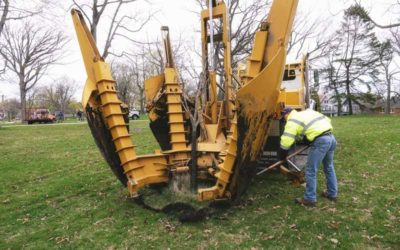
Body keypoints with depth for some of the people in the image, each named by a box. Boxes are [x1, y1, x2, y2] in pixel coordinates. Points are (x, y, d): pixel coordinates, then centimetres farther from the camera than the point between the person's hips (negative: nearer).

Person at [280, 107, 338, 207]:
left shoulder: (292, 121, 1)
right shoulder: (308, 112, 24)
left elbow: (286, 141, -6)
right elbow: (327, 120, 26)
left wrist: (283, 157, 6)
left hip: (320, 141, -9)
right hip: (331, 137, 9)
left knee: (311, 171, 2)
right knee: (329, 167, 24)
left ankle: (310, 199, 9)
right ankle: (332, 193, 37)